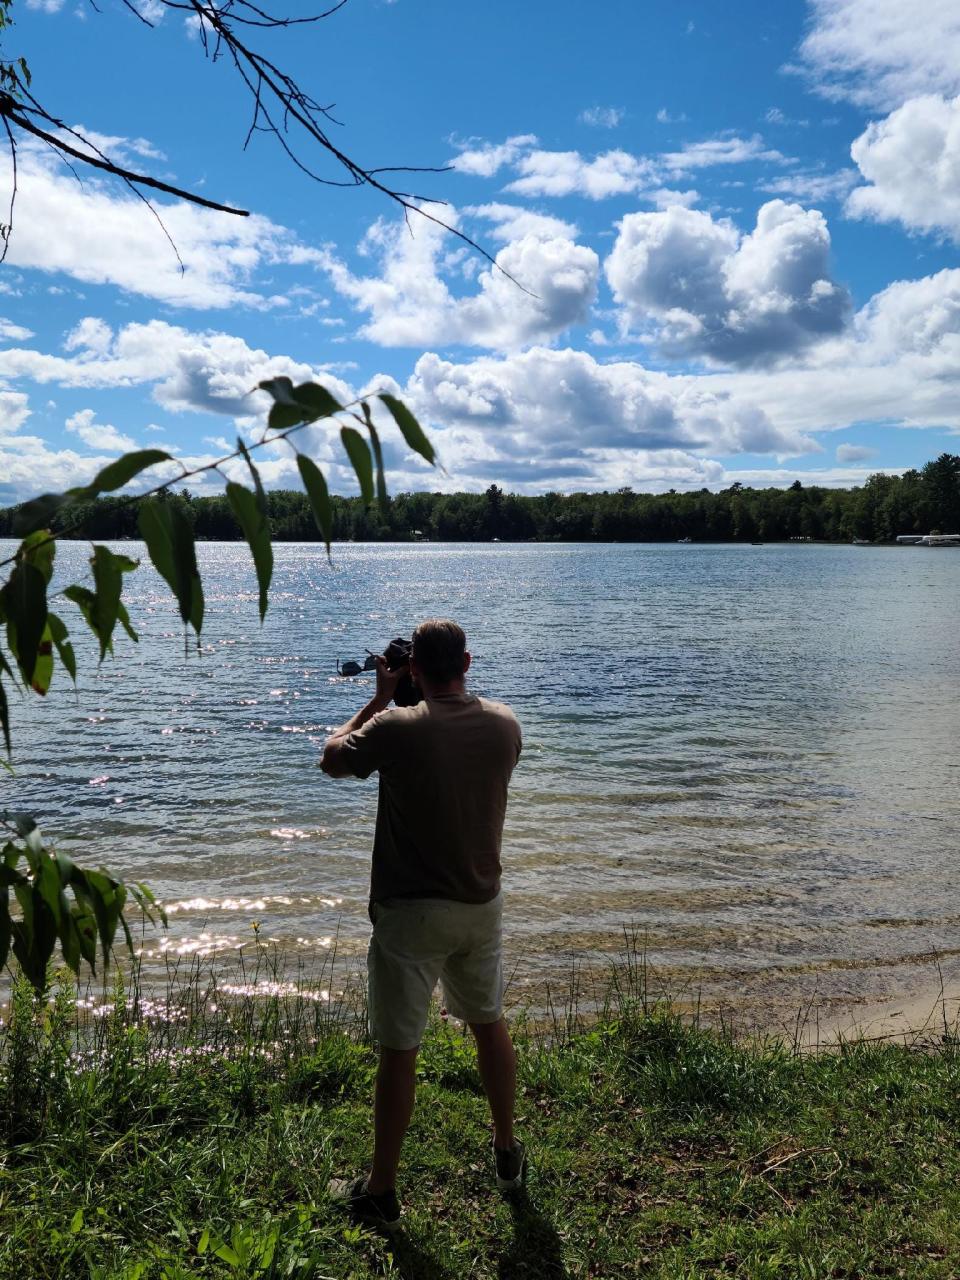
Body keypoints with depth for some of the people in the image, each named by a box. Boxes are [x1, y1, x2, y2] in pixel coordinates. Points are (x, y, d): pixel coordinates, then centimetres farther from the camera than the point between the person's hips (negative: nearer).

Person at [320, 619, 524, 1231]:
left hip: (411, 912, -4)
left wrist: (379, 699, 5)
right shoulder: (505, 724, -6)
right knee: (490, 1024, 23)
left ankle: (381, 1191, 22)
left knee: (399, 1051, 7)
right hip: (482, 905, 5)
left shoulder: (396, 728, -19)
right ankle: (508, 1152, 40)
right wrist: (404, 703, 15)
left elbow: (332, 758, -1)